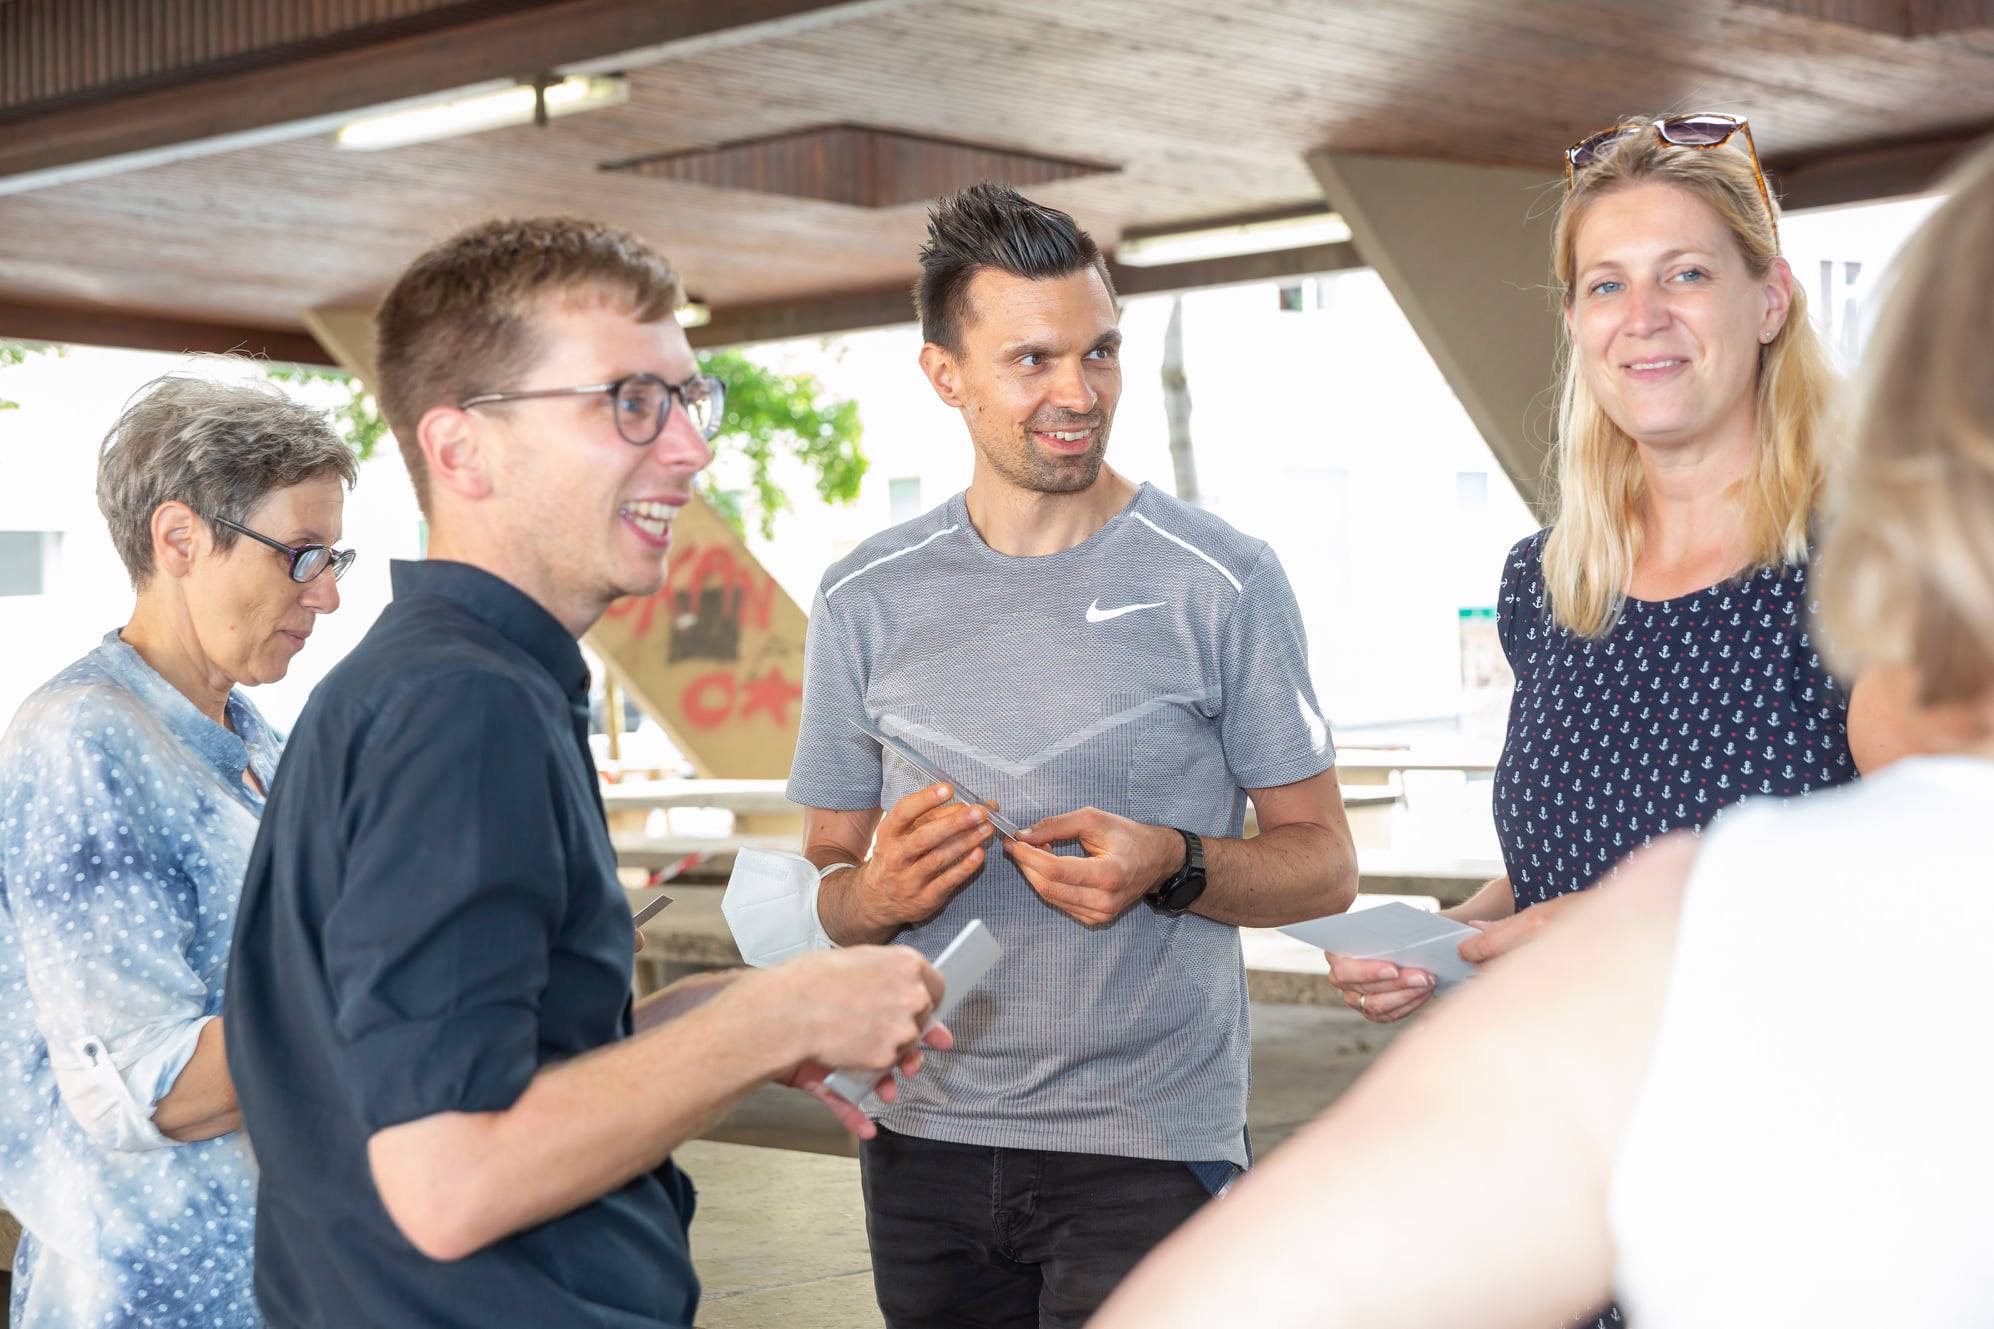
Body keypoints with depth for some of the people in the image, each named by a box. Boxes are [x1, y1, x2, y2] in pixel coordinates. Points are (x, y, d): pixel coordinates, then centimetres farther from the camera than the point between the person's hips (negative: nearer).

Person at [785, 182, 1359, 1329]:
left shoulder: (1224, 582, -3)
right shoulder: (866, 600, 5)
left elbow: (1324, 865, 0)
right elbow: (825, 881, 11)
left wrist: (1172, 869, -19)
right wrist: (878, 894, -12)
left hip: (1149, 1144, -3)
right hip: (926, 1138, 3)